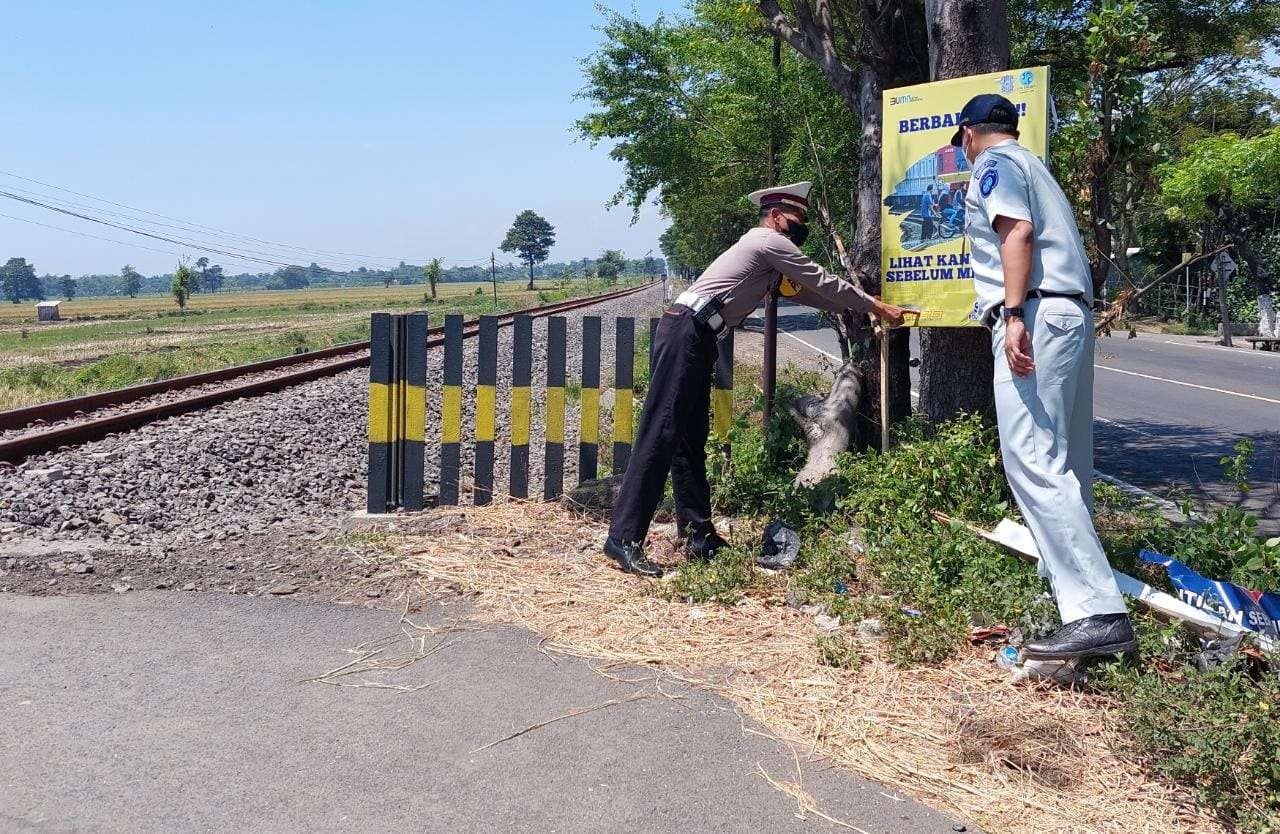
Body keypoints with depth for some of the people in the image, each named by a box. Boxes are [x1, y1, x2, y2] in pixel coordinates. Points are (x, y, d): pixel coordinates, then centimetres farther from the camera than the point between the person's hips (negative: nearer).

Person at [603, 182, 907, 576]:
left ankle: (698, 535, 13)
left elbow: (806, 291, 32)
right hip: (685, 332, -11)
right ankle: (623, 539, -18)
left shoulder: (767, 254, 28)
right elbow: (823, 282, 3)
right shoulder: (770, 242, -1)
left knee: (691, 439, 9)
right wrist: (875, 306, 14)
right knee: (660, 433, -15)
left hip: (695, 339, 11)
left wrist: (864, 308, 33)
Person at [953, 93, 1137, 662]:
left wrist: (1014, 314, -24)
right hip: (1073, 313, 10)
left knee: (1031, 461, -17)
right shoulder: (1031, 164, 28)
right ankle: (1080, 589, 21)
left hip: (1037, 314, -10)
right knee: (1063, 464, 13)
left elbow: (1017, 232, -14)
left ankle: (1097, 614, -25)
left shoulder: (994, 162, 2)